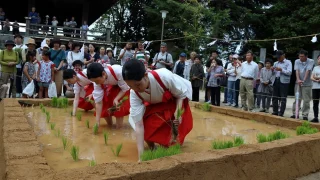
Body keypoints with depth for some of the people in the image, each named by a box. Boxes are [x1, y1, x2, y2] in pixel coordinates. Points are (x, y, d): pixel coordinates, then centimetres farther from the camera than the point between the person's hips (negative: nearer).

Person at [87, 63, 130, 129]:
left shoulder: (118, 71, -43)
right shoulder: (98, 80, -26)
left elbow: (125, 88, -25)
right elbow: (98, 101, -22)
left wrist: (116, 99, -40)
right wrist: (97, 122, -24)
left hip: (126, 84, -4)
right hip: (113, 86, 5)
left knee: (120, 104, -20)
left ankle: (119, 128, -2)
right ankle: (109, 124, 21)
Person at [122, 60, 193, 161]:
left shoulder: (164, 76, -40)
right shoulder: (134, 94, -28)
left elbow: (181, 94, -21)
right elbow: (138, 124, -28)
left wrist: (177, 112, -37)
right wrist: (141, 154, -31)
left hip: (175, 101, -3)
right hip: (155, 106, 3)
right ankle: (152, 149, 11)